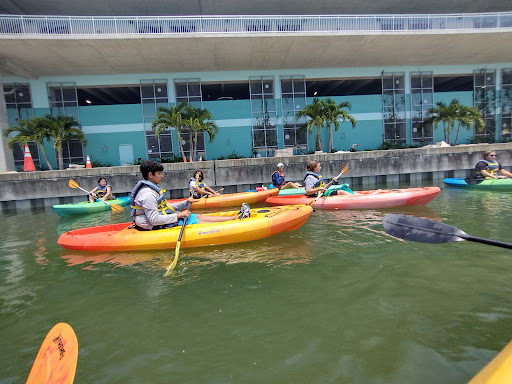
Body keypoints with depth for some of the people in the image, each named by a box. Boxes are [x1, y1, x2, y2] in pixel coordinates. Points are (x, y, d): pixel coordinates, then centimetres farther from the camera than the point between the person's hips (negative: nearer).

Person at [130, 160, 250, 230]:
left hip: (168, 217, 10)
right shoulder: (148, 194, -22)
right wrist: (179, 215, -24)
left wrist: (185, 203, 7)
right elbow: (154, 220, -27)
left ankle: (236, 217, 0)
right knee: (200, 222, -11)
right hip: (162, 226, -10)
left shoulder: (152, 188, 12)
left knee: (199, 217, 1)